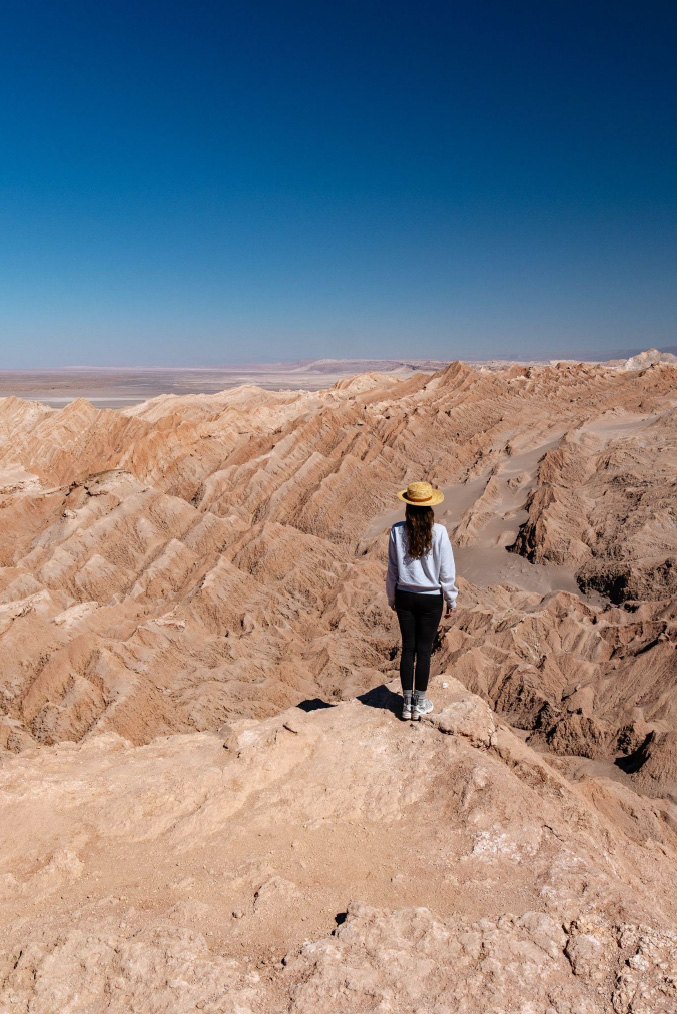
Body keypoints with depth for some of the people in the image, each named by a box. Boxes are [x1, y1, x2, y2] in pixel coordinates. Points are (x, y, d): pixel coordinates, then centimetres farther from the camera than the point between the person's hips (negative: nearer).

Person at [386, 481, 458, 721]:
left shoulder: (397, 531, -7)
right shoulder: (439, 532, -13)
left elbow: (392, 569, 1)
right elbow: (447, 571, -8)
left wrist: (392, 598, 14)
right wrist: (451, 600, 5)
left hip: (404, 597, 2)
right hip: (431, 599, -2)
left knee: (408, 647, 12)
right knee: (424, 649, 9)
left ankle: (407, 703, 20)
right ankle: (419, 704, 20)